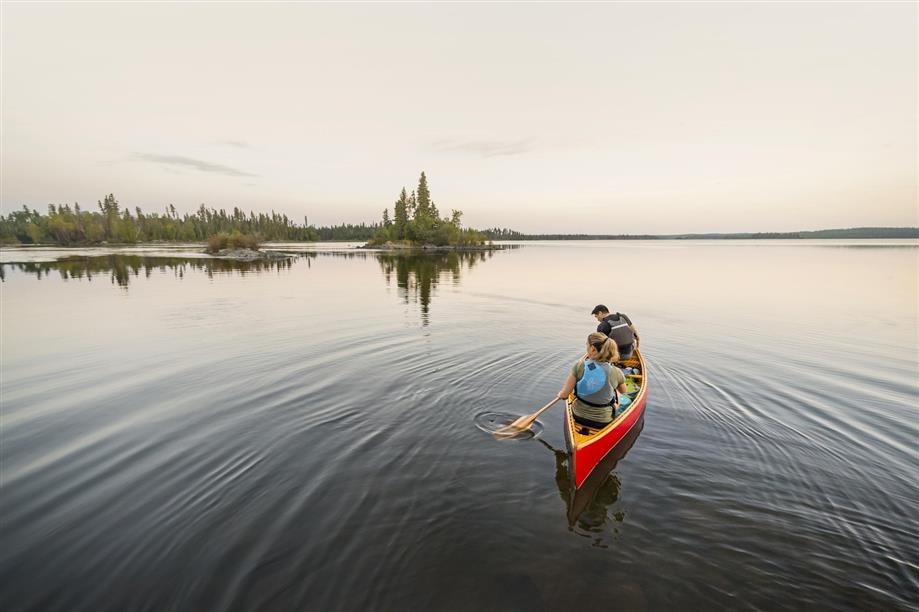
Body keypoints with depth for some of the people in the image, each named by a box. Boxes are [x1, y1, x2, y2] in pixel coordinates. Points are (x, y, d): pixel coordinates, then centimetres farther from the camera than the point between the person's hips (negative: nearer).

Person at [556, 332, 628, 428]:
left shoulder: (579, 365, -21)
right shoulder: (616, 372, -19)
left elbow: (564, 395, -16)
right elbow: (623, 391, 5)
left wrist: (560, 394, 7)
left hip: (579, 417, 1)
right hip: (603, 422, 0)